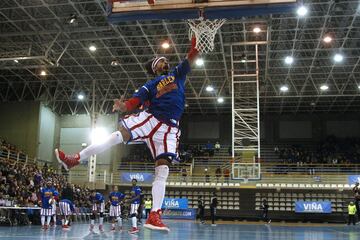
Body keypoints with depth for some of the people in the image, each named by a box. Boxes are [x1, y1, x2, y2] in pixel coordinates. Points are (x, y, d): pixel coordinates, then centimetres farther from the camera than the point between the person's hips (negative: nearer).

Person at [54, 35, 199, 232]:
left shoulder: (177, 73, 22)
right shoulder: (150, 85, 15)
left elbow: (191, 57, 11)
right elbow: (134, 102, 0)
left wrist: (196, 40, -1)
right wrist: (122, 106, -21)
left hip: (169, 129, 0)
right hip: (150, 119, 0)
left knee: (163, 169, -11)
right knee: (118, 135, -19)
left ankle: (154, 216, -16)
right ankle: (75, 159, -14)